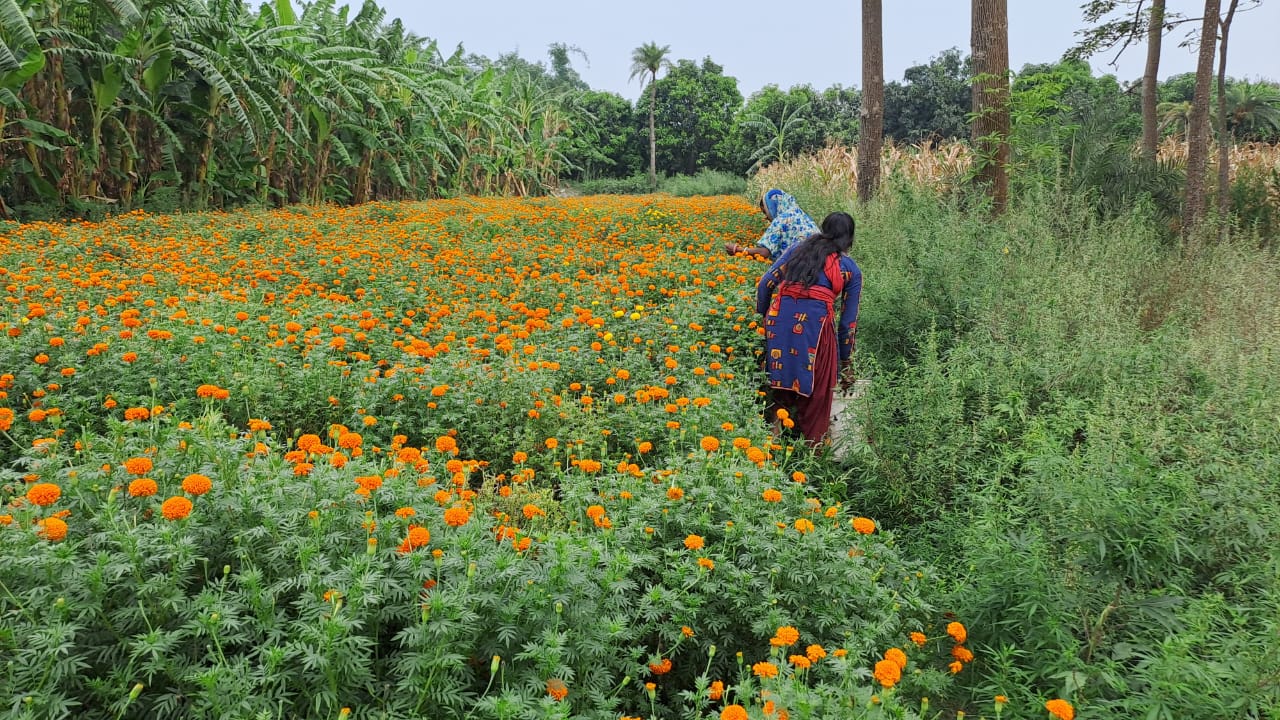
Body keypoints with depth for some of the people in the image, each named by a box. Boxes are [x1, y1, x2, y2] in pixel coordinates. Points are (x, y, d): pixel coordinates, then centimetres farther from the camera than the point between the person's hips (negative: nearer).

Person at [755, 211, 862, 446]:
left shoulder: (798, 248, 23)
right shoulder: (851, 270, 17)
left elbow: (765, 283, 14)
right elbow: (848, 320, 16)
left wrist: (762, 317, 21)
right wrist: (845, 361, 23)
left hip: (779, 317, 2)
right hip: (815, 321, -2)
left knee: (780, 381, 15)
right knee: (816, 391, 11)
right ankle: (811, 447, 20)